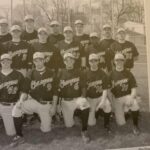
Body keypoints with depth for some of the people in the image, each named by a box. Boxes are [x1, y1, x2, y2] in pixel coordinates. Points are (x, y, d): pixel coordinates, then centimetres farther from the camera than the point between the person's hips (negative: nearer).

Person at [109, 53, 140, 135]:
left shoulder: (128, 73, 0)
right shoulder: (111, 74, 0)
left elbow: (133, 89, -4)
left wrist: (131, 97, -23)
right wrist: (111, 102, -11)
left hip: (127, 96, 0)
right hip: (117, 98, 1)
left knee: (134, 105, -36)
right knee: (121, 123, -7)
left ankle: (135, 126, -7)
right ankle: (124, 111, 31)